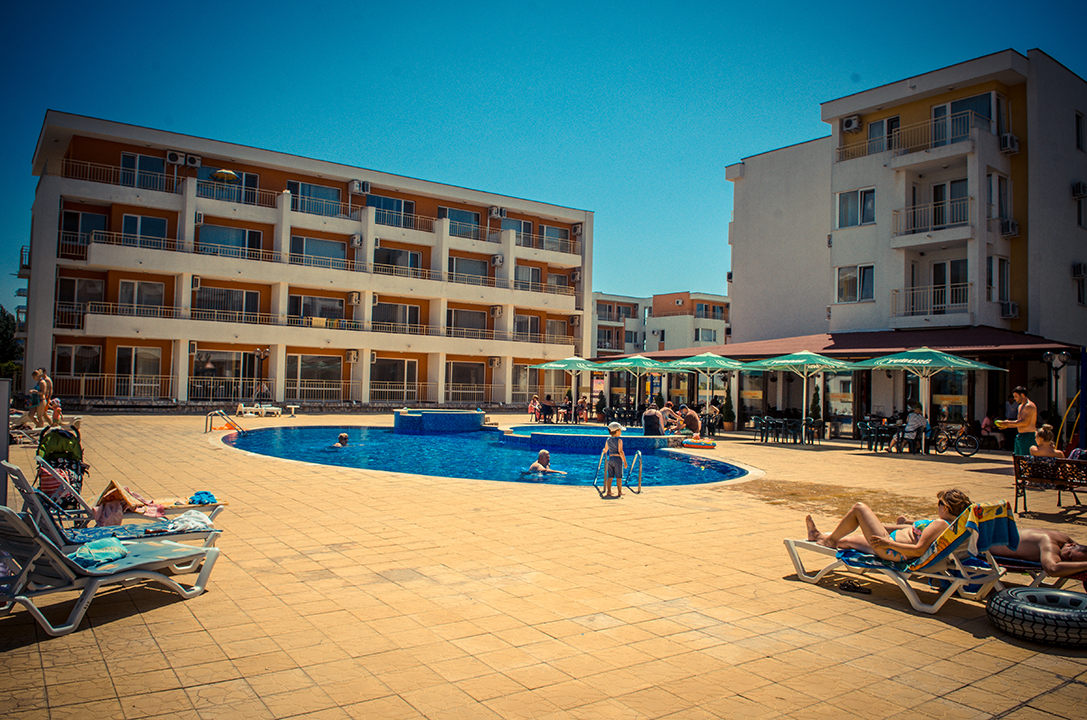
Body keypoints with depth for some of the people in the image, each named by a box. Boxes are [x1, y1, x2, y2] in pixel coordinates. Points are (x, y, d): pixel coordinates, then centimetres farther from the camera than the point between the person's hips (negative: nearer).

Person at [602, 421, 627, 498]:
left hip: (610, 459, 5)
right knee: (618, 477, 3)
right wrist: (625, 462, -14)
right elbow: (620, 452, -17)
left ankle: (608, 492, 11)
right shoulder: (619, 440, -11)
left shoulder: (608, 440, 7)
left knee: (610, 476, 10)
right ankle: (620, 492, 8)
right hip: (618, 459, -5)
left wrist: (603, 451, 46)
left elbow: (605, 450, 21)